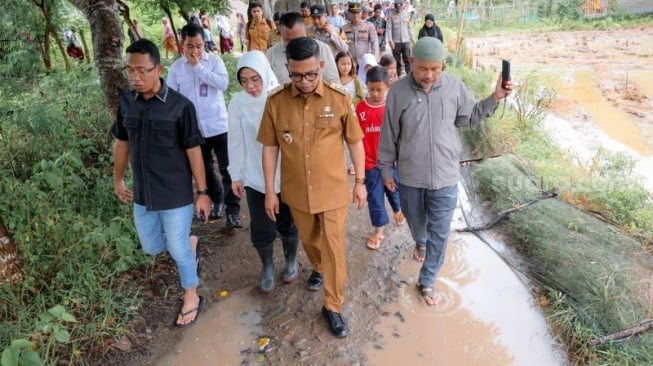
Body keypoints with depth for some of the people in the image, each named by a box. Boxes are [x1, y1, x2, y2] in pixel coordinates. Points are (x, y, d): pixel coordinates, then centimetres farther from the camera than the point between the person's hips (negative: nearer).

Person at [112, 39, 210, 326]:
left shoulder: (180, 106, -16)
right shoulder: (126, 103, -1)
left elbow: (193, 151, -12)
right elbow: (121, 143, 11)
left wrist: (202, 192, -10)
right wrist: (118, 179, 18)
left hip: (176, 195, -5)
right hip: (143, 194, 6)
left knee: (178, 250, 7)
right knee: (151, 247, 19)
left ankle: (191, 297, 32)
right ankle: (192, 243, 48)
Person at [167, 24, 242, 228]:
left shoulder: (214, 60, -2)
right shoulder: (176, 68, 2)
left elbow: (223, 83, -18)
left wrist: (198, 66, -16)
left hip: (218, 126, -3)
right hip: (193, 129, 3)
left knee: (227, 169, -2)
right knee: (205, 170, 16)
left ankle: (232, 210, 7)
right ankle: (217, 200, 37)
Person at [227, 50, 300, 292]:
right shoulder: (238, 103, -8)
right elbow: (236, 142, 1)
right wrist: (235, 175, 5)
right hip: (255, 177, 1)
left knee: (288, 224, 16)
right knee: (261, 229, 9)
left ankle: (291, 261, 42)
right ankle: (267, 267, 35)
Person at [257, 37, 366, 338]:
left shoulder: (340, 99, -12)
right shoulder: (275, 102, -9)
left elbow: (354, 142, -2)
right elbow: (270, 147, -2)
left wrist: (360, 182, 1)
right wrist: (270, 191, 0)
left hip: (333, 189, -2)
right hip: (296, 191, 2)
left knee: (334, 248, 6)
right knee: (309, 239, 24)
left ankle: (333, 306, 24)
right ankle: (318, 268, 56)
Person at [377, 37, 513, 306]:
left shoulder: (454, 86, -7)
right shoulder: (398, 92, -11)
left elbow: (469, 118, 9)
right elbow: (389, 135, -3)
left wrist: (494, 98, -5)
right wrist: (386, 169, 3)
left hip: (445, 176, 0)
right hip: (410, 176, 0)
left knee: (439, 233, 8)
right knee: (416, 222, 23)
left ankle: (426, 281, 26)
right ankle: (420, 243, 59)